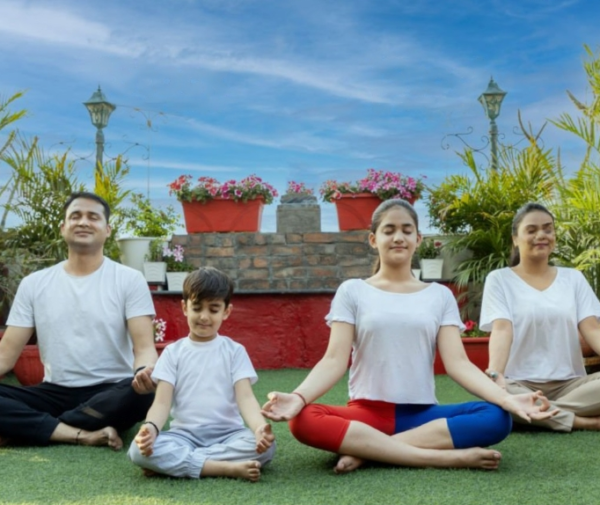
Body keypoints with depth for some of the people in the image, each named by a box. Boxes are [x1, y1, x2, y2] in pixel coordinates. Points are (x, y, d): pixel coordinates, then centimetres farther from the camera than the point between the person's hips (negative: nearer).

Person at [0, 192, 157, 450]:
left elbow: (144, 347, -8)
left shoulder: (129, 279, 0)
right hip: (55, 393, 2)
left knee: (142, 392, -36)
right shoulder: (33, 284, 8)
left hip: (111, 394, -1)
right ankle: (83, 434, -25)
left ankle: (31, 427, -20)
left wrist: (146, 372, -33)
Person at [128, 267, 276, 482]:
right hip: (185, 434, 0)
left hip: (228, 434, 0)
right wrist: (151, 427, -26)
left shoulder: (234, 351, 6)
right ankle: (229, 468, -29)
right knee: (139, 449, -28)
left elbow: (245, 397, -6)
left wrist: (259, 428, -28)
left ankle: (175, 462, -22)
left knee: (265, 445, -30)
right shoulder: (173, 352, 8)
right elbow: (162, 401, -2)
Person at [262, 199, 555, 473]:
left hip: (422, 415, 2)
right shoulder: (352, 291, 7)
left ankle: (365, 450, -23)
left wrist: (507, 399, -17)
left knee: (496, 418, -26)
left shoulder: (439, 295, 11)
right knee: (303, 421, -33)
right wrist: (298, 396, -24)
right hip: (367, 412, -1)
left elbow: (457, 362, 0)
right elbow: (334, 360, -4)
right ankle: (445, 456, -32)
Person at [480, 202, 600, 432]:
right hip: (521, 384, -2)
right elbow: (501, 330, -11)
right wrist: (495, 374, -31)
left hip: (569, 383, 2)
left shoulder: (573, 278, 13)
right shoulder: (499, 279, 4)